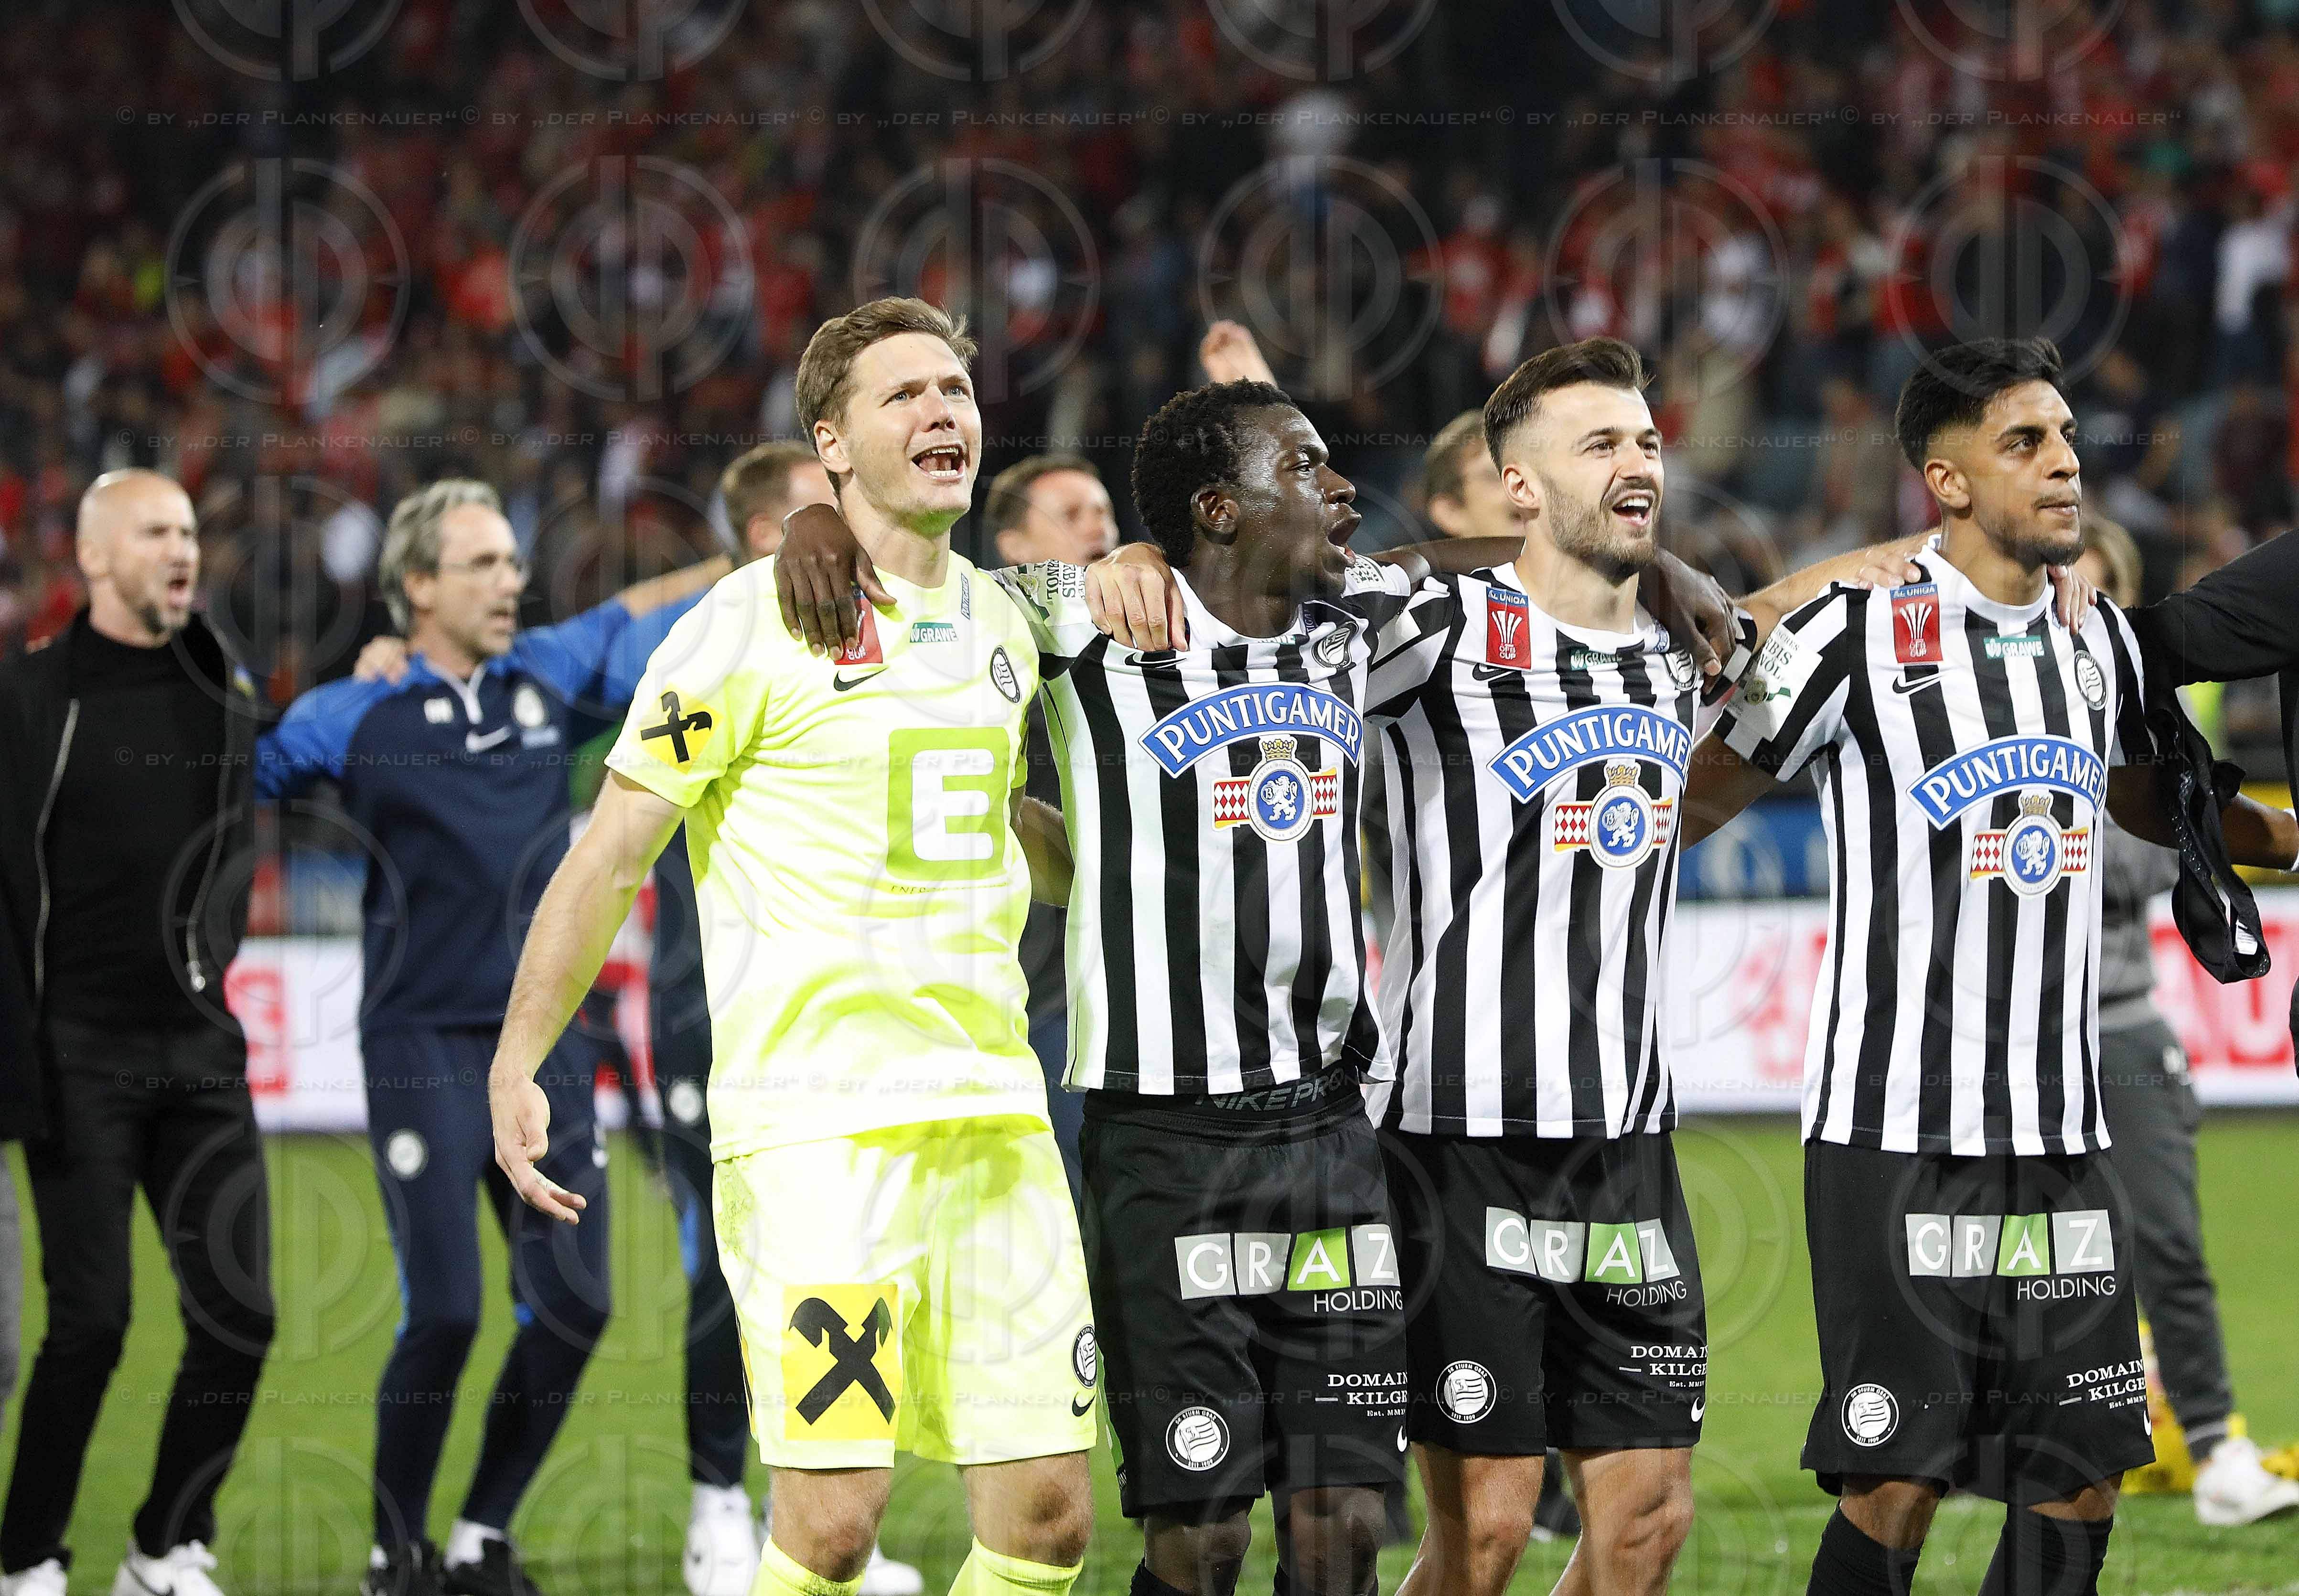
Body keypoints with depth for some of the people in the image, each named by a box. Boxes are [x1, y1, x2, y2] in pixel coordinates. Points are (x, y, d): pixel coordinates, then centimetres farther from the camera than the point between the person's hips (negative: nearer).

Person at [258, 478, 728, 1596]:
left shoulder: (549, 676, 9)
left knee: (572, 1304, -2)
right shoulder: (357, 717, 0)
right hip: (424, 1047, -5)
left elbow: (639, 618, 22)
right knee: (445, 1314, -13)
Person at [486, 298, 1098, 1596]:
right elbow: (615, 854, -3)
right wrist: (517, 1064, -7)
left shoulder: (1000, 622, 14)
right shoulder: (755, 624, -5)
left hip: (994, 1113, 6)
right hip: (816, 1126, -6)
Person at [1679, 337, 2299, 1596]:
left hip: (2064, 1147, 6)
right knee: (1894, 1487, -8)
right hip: (1895, 1141, -6)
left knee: (2080, 1482, 3)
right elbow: (1694, 803, 0)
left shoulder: (2101, 648, 12)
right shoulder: (1859, 637, -7)